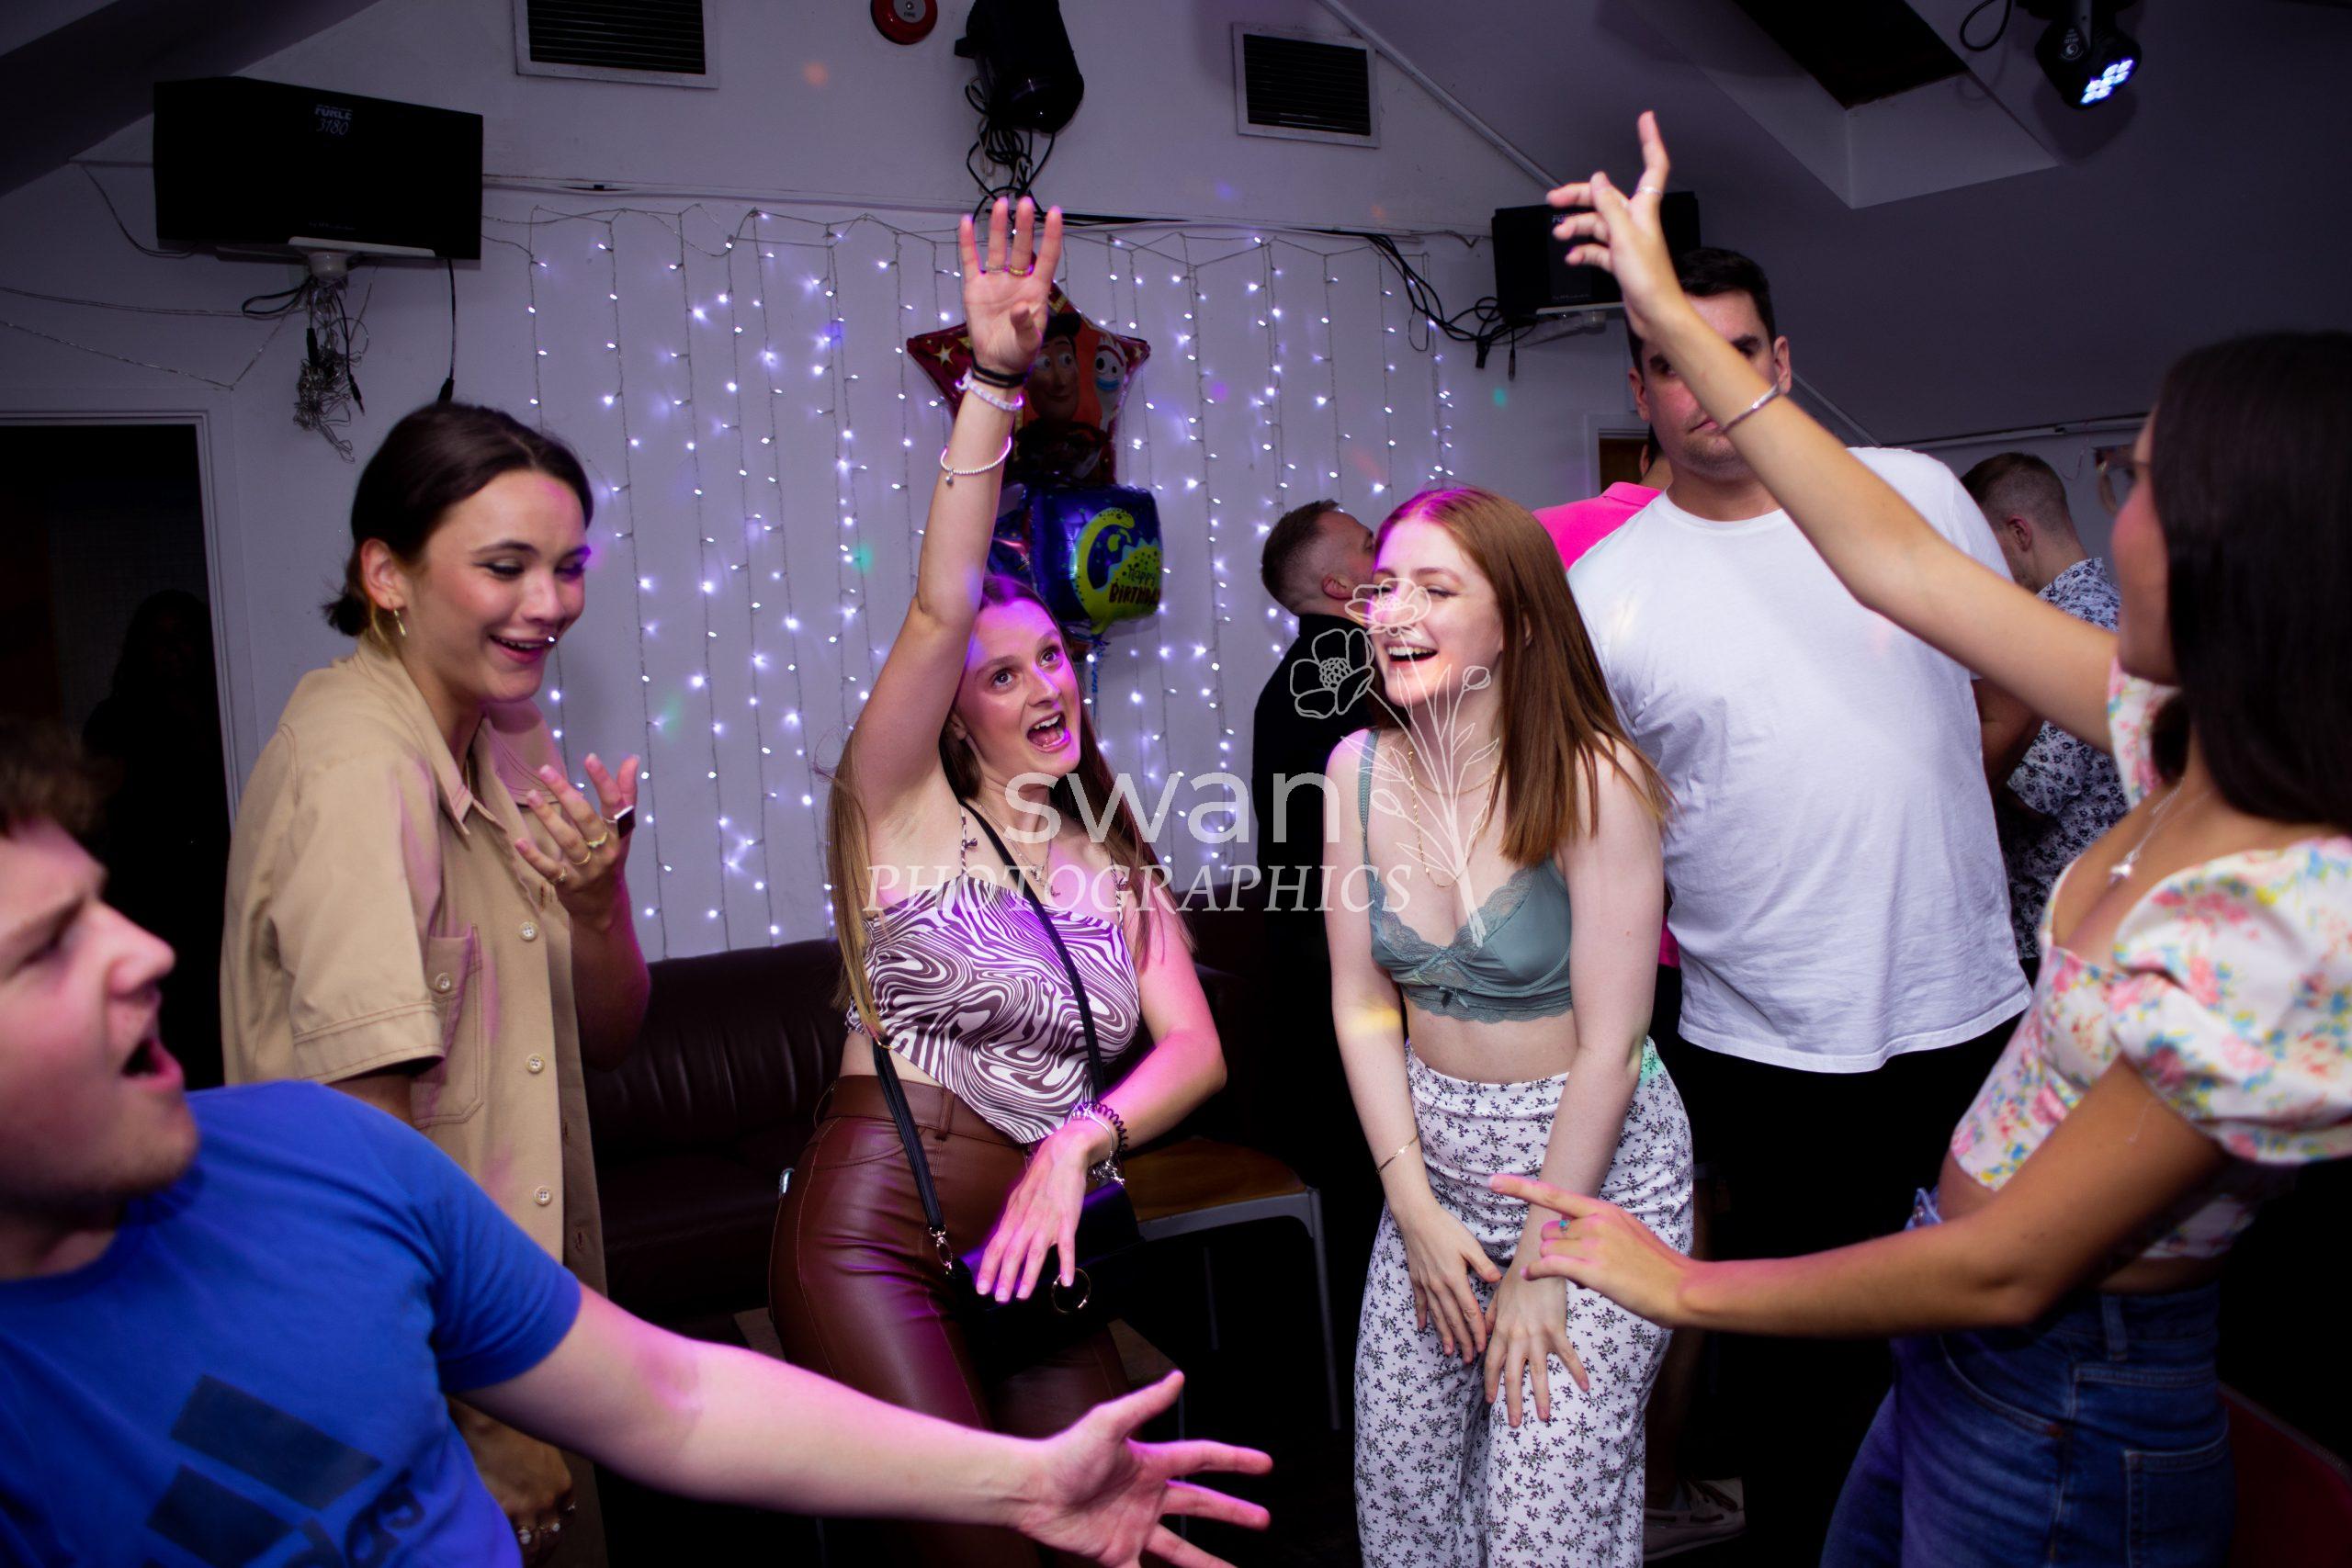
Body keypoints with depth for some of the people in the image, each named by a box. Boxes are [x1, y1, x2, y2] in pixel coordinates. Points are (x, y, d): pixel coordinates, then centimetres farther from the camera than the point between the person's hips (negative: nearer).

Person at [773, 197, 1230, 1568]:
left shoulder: (1117, 867, 13)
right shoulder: (904, 809, 0)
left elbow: (1195, 1049, 2)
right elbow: (938, 610, -15)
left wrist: (1078, 1141, -17)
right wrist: (994, 385, -24)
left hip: (1036, 1247, 5)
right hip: (873, 1231, -5)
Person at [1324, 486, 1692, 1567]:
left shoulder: (1591, 780, -20)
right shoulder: (1361, 768, -5)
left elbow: (1608, 1048, -17)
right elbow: (1362, 1003, 0)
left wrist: (1541, 1261, -12)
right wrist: (1413, 1205, -4)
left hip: (1595, 1167, -4)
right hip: (1432, 1154, 5)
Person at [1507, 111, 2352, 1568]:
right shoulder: (2199, 741, -7)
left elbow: (2006, 1269, -25)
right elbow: (1896, 560, -1)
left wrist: (1686, 1288, -13)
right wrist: (1673, 319, 2)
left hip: (2063, 1415, -7)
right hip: (1968, 1349, 7)